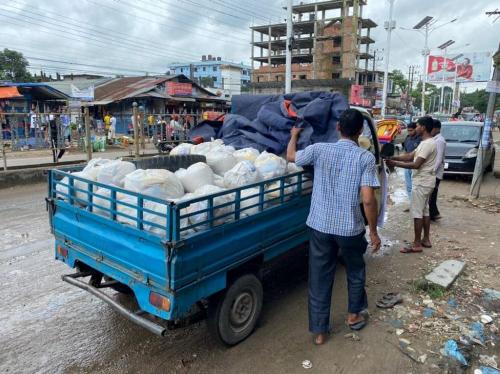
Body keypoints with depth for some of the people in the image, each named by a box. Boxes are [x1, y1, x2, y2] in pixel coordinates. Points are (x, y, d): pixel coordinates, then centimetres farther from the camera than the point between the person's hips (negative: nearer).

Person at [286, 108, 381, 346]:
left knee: (320, 278, 12)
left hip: (320, 226, 1)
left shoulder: (319, 150, -4)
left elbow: (291, 157, 14)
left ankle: (319, 331, 22)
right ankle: (354, 315, 43)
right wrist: (373, 231, -3)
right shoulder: (365, 158, -10)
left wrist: (294, 135, 32)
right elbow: (368, 200, -15)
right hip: (350, 228, -1)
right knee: (355, 271, 26)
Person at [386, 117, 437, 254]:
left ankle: (417, 244, 0)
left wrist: (395, 163, -22)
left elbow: (416, 165, -25)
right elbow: (410, 156, 12)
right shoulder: (426, 142, 13)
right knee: (424, 210, 15)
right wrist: (394, 157, 1)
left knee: (417, 212, -5)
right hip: (425, 182, 10)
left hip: (422, 182, -10)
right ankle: (426, 240, 24)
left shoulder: (428, 144, -20)